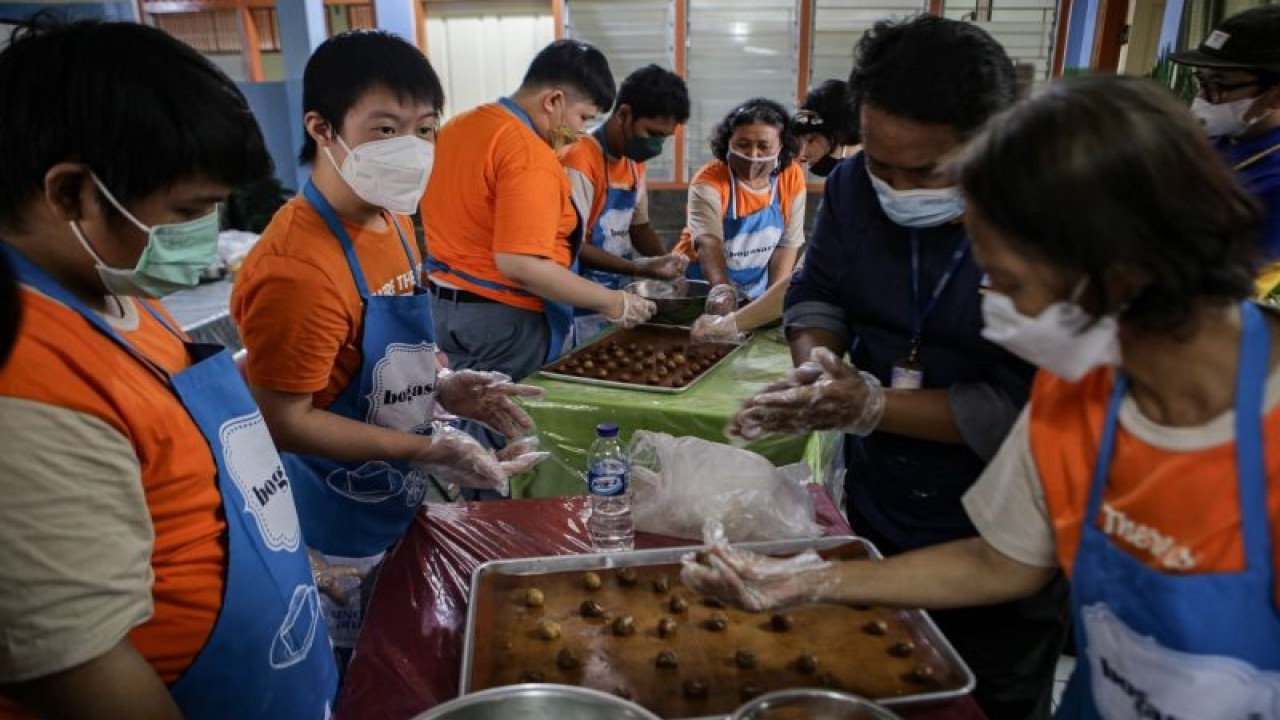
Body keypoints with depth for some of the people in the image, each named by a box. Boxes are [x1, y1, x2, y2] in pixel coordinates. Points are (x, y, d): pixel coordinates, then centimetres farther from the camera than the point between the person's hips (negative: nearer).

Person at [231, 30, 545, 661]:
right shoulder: (296, 269, -30)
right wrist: (426, 450, -25)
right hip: (341, 530, -8)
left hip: (403, 502, 8)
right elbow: (285, 421, -24)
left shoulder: (392, 221, 0)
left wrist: (443, 387, -5)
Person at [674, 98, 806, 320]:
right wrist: (722, 288, -48)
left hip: (755, 293, 2)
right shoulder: (709, 181, -16)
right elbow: (708, 241, -31)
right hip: (703, 288, -2)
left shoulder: (792, 178, -4)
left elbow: (788, 243, 1)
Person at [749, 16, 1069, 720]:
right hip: (874, 515, 5)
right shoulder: (855, 185, -8)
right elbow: (817, 295, 1)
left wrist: (869, 405, -31)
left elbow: (1025, 410, -25)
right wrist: (817, 365, -21)